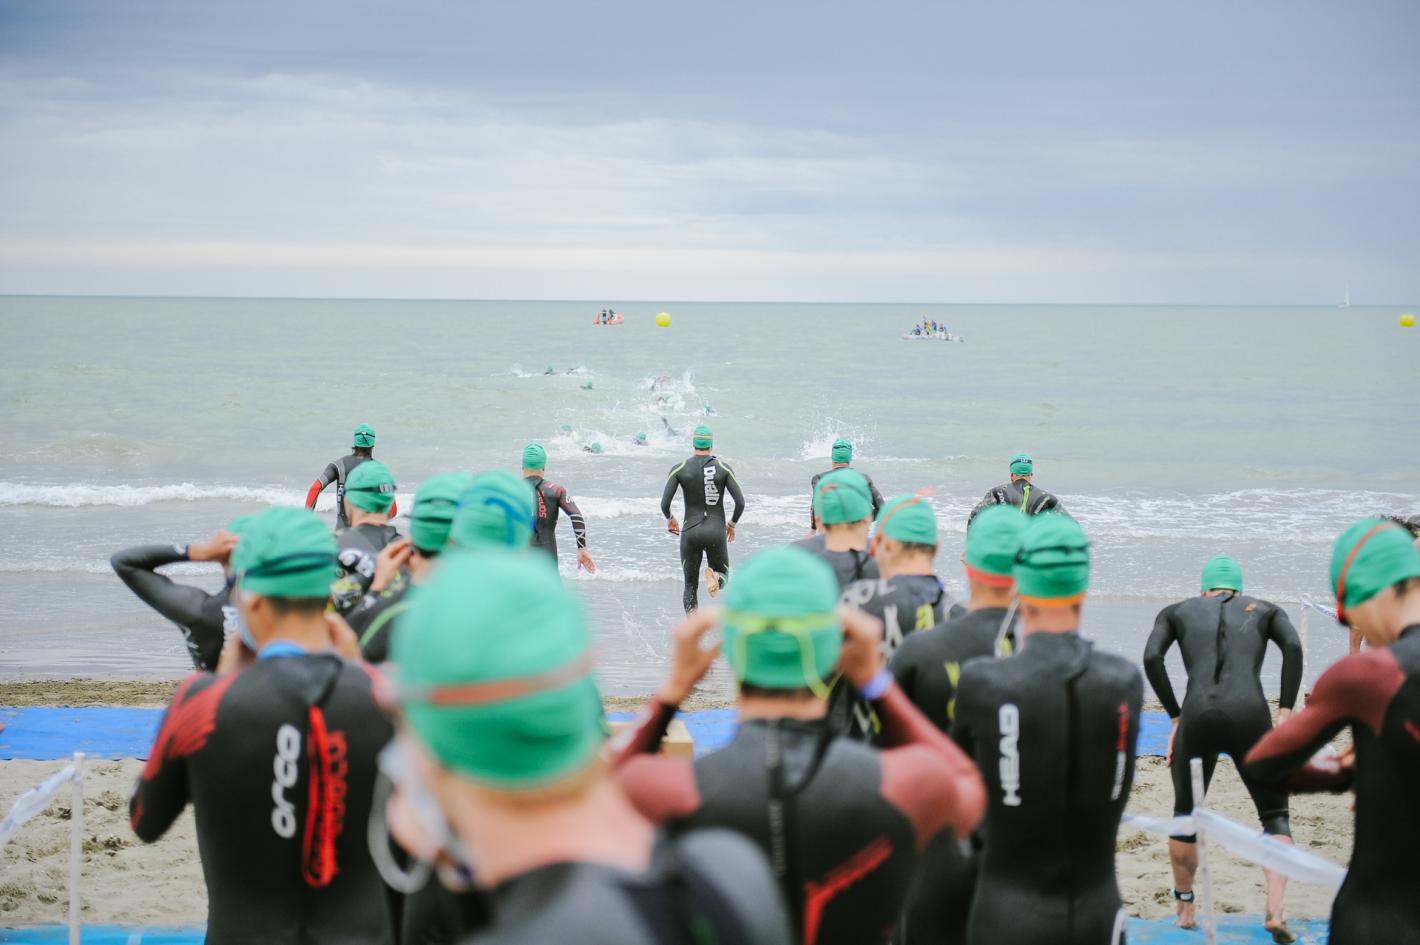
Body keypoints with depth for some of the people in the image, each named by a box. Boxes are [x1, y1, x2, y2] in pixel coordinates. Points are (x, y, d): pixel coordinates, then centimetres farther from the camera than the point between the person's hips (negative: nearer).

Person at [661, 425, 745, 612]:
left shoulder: (679, 469, -3)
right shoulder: (723, 467, -2)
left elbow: (665, 504, -7)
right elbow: (740, 502, -6)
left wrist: (669, 519, 15)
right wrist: (732, 524, 12)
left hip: (690, 532, 0)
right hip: (716, 532, 0)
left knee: (690, 586, 13)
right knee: (723, 575, 19)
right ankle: (714, 576, -19)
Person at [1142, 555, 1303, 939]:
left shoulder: (1177, 611, 23)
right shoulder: (1265, 610, 23)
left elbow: (1151, 658, 6)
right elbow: (1293, 647, 3)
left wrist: (1175, 717, 10)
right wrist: (1285, 714, 1)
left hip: (1197, 718, 1)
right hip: (1249, 716, 0)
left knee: (1185, 816, 22)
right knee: (1275, 815, 15)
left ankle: (1184, 910, 30)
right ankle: (1275, 910, -3)